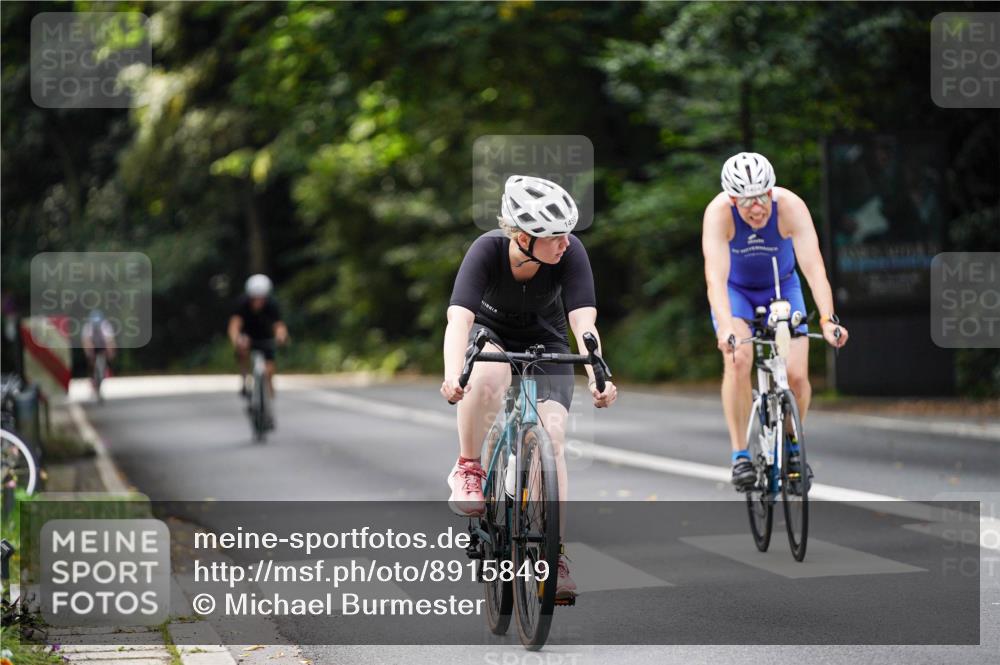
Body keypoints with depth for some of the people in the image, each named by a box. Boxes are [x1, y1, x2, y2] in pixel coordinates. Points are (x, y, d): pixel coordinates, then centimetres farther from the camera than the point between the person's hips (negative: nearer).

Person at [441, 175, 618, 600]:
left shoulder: (570, 253, -28)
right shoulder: (488, 251, -32)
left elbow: (583, 321, -37)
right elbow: (459, 317, -43)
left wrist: (598, 377, -54)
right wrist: (452, 376, -61)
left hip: (544, 344, 1)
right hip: (488, 334, -1)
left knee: (551, 437, -17)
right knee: (490, 374, -38)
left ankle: (555, 556, -10)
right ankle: (468, 470, -17)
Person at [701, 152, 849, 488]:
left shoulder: (790, 206, -31)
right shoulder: (718, 212, -32)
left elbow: (813, 265, -39)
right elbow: (716, 275, -41)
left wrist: (828, 319, -52)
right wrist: (725, 328, -56)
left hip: (782, 287, 1)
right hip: (735, 290, -1)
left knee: (797, 375, -13)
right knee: (738, 359, -27)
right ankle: (739, 454, -16)